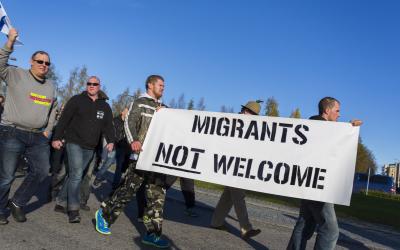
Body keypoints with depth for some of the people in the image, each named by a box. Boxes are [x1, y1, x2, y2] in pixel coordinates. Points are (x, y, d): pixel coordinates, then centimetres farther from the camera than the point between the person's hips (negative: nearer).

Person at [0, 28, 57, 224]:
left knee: (41, 172, 5)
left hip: (38, 137, 6)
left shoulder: (51, 86, 14)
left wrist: (48, 129, 14)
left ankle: (17, 203, 24)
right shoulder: (16, 75, -1)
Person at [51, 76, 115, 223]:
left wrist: (111, 141, -9)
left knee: (74, 174, 11)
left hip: (90, 148, 5)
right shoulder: (77, 100, 0)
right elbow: (64, 120, -3)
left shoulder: (105, 106, 11)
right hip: (74, 143, -4)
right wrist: (56, 138, -9)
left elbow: (108, 125, 8)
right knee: (76, 174, -14)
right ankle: (73, 210, -8)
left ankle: (61, 202, 24)